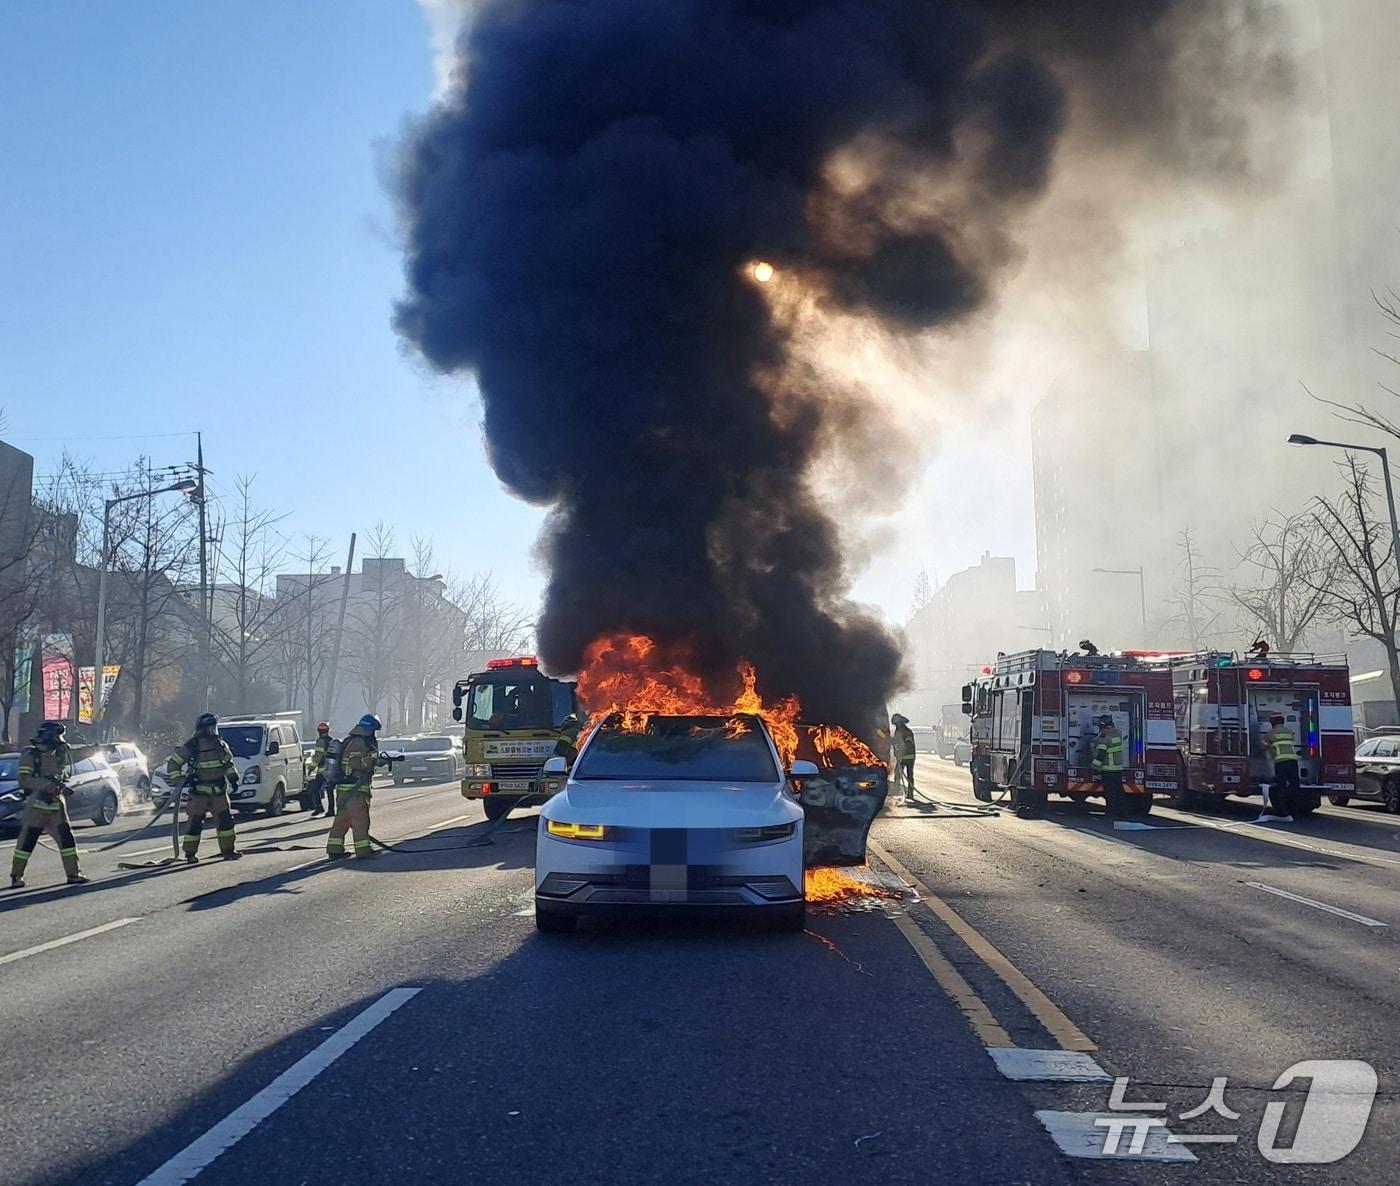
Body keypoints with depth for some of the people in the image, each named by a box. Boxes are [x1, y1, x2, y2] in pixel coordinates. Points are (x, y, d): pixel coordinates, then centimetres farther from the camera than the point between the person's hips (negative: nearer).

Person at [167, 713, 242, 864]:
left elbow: (229, 763, 22)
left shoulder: (221, 744, 8)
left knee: (225, 820, 5)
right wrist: (178, 779, -13)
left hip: (219, 791, 5)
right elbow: (173, 763, -4)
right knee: (195, 823, -2)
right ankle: (190, 854, 9)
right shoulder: (191, 746, -8)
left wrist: (233, 778, 12)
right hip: (199, 793, -5)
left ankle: (228, 850, 15)